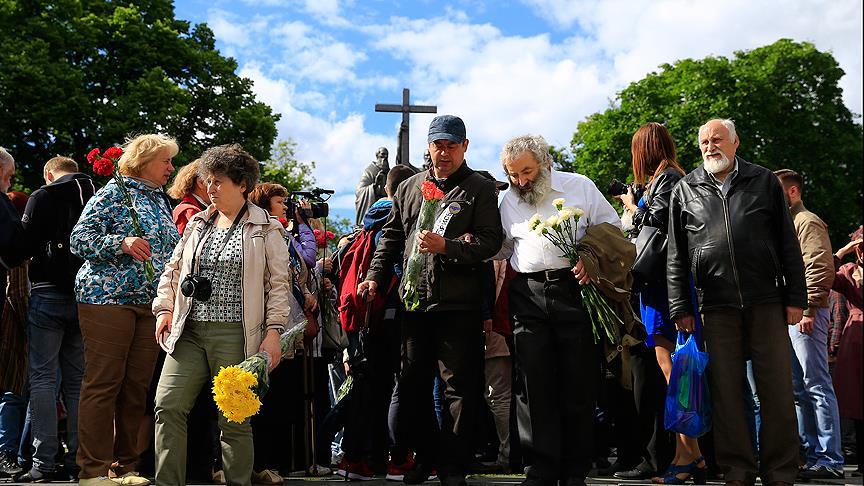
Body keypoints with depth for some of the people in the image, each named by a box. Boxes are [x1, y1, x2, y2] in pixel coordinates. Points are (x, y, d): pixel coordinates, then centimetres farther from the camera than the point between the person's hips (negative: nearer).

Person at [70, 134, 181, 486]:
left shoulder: (161, 199, 20)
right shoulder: (115, 192, -2)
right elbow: (79, 239, -8)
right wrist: (122, 243, -21)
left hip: (151, 303, 7)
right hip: (108, 297, -7)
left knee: (137, 386, 5)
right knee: (103, 384, -6)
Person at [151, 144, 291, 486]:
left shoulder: (265, 229, 2)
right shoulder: (198, 223, 16)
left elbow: (279, 284, -1)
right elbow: (173, 269, 23)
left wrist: (274, 331, -8)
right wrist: (165, 308, 11)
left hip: (235, 335, -5)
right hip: (189, 331, 5)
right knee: (168, 404, -6)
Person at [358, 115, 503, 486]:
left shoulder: (481, 189, 1)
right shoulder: (409, 188, 15)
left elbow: (490, 242, -9)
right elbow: (391, 237, 21)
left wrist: (446, 246, -20)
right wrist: (375, 275, 12)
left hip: (458, 304, -5)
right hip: (414, 300, 5)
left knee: (459, 385, 0)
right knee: (413, 382, 11)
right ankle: (426, 455, 26)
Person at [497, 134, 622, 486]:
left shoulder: (579, 186, 6)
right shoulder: (508, 202, 15)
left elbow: (611, 228, 10)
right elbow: (499, 249, 23)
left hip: (573, 288, -2)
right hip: (527, 296, 2)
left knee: (579, 384, 0)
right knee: (536, 386, 0)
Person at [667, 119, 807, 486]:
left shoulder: (764, 182, 10)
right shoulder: (685, 191, 10)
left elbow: (788, 244, 9)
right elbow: (676, 256, 9)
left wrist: (796, 298, 3)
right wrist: (680, 307, 3)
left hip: (767, 303, 0)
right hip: (716, 306, 0)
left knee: (777, 389, 0)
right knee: (726, 391, 2)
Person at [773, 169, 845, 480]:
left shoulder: (807, 222, -4)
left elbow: (821, 268, -15)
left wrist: (808, 309, -20)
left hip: (804, 314, -10)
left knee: (817, 386, -10)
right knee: (798, 389, 10)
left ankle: (830, 460, -9)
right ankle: (808, 452, 14)